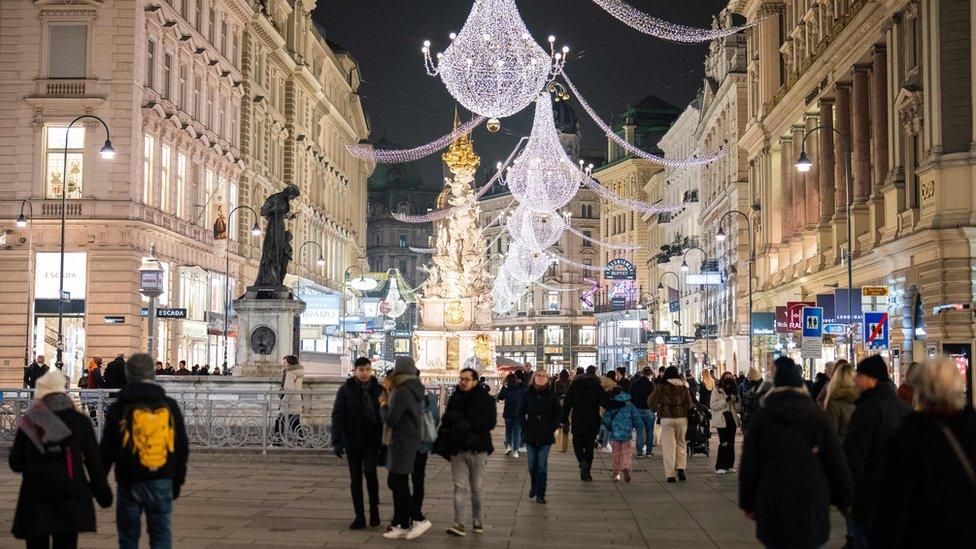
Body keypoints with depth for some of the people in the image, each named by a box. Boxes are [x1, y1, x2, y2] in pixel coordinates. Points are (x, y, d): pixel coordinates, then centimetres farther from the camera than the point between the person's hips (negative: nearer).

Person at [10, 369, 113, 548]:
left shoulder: (28, 424, -5)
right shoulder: (80, 422, -3)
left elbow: (15, 464, 1)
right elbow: (94, 462, 1)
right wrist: (102, 492, 10)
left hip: (35, 502, -1)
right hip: (71, 499, 1)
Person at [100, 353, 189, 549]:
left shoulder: (119, 409, -4)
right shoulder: (169, 406, 3)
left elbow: (107, 449, -1)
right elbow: (182, 448, 8)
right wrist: (178, 481, 16)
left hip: (130, 483, -1)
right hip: (162, 483, 1)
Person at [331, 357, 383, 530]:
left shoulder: (378, 390, 2)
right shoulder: (345, 390, -2)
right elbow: (337, 416, -4)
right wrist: (337, 442, -12)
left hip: (372, 439, 0)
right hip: (353, 440, 0)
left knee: (370, 471, -18)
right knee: (355, 477, 5)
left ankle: (374, 509, 0)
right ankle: (359, 517, 12)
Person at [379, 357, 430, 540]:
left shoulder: (402, 392, -18)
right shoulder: (413, 391, 13)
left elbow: (391, 419, -19)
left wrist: (383, 404, -1)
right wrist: (390, 391, 13)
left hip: (401, 443, -10)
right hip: (410, 442, 10)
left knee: (395, 482, -7)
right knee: (399, 483, 11)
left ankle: (419, 520, -8)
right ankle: (402, 525, 12)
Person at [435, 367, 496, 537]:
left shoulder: (485, 399, -2)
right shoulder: (454, 399, 11)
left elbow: (490, 421, -13)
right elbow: (446, 421, 18)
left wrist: (468, 425, -22)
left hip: (477, 449, -2)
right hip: (457, 450, 3)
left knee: (477, 487, 7)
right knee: (460, 487, -3)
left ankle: (477, 521, 20)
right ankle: (458, 524, -6)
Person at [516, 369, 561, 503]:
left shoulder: (552, 394, -1)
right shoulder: (528, 394, 1)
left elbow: (558, 414, 4)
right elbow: (520, 413, 8)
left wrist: (551, 428, -3)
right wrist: (525, 427, -1)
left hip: (546, 436, -1)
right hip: (530, 436, 1)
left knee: (542, 466, -2)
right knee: (532, 465, 9)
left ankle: (540, 494, 5)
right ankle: (533, 486, 32)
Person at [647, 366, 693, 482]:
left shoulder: (661, 387, -3)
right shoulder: (684, 387, 4)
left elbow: (651, 401, -7)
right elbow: (689, 405, 4)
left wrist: (656, 409, 12)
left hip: (666, 418, -2)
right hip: (681, 417, 2)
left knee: (668, 446, 1)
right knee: (681, 444, 16)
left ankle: (670, 475, 0)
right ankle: (681, 468, 0)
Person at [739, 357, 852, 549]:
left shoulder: (761, 417, -1)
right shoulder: (817, 415, 0)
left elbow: (748, 465, 0)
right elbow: (837, 463, 2)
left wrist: (748, 503, 8)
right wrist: (843, 499, 12)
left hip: (773, 507, 0)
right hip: (813, 506, 0)